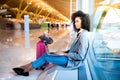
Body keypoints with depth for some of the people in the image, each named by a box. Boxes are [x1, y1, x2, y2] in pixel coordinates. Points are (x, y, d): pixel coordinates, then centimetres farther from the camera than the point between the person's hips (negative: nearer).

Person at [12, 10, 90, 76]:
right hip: (70, 57, 9)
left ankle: (25, 70, 3)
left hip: (73, 61, -8)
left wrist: (64, 54, -16)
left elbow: (80, 56, -24)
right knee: (47, 54, -1)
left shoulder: (83, 35, -21)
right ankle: (24, 67, 0)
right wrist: (64, 52, 4)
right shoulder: (80, 33, 9)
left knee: (45, 56, -9)